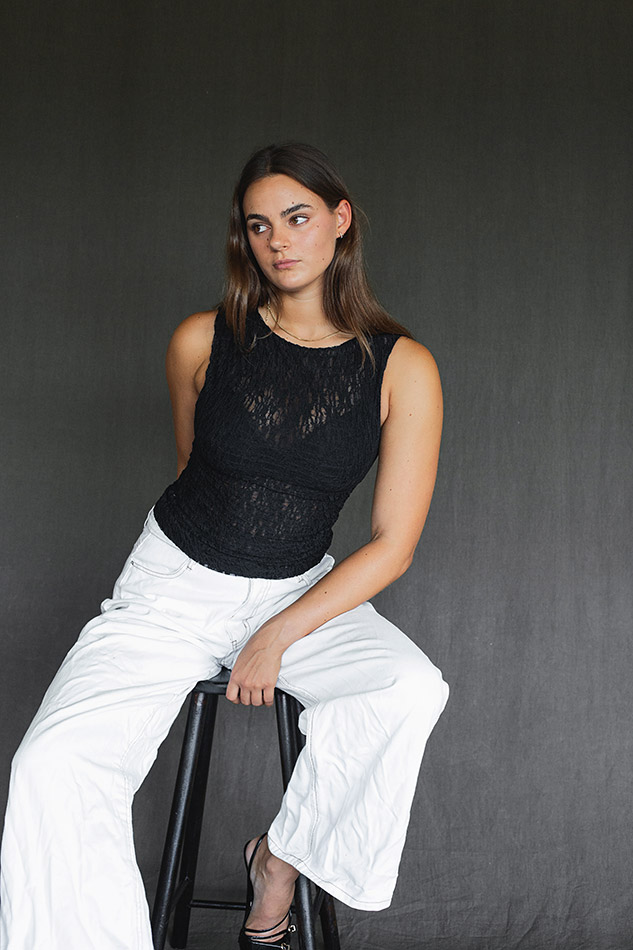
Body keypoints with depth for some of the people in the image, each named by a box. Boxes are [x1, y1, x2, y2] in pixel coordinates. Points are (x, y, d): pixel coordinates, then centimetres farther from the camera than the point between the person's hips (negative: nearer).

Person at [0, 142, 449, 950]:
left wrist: (279, 636, -16)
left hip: (303, 589, 1)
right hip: (176, 582, 0)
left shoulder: (402, 367, -9)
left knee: (413, 689, -30)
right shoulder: (202, 341, -6)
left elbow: (394, 543, -9)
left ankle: (280, 857, -6)